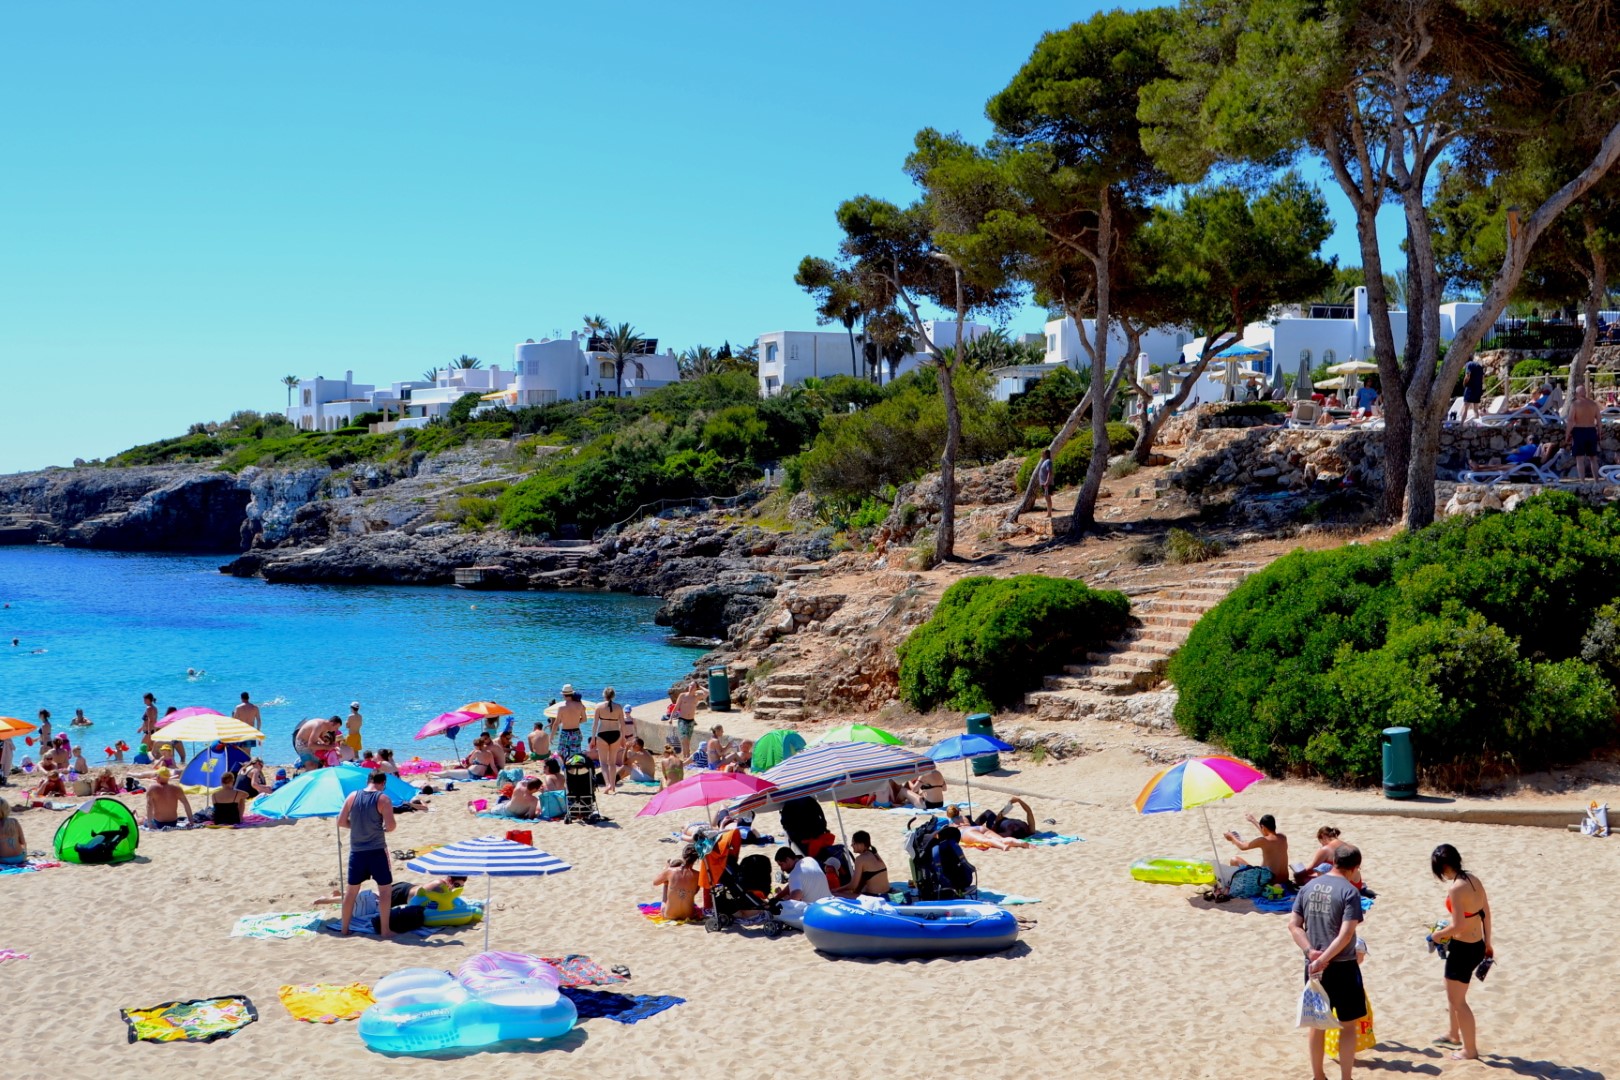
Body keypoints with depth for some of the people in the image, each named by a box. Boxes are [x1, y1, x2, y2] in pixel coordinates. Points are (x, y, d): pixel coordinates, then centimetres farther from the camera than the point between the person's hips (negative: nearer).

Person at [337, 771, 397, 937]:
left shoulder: (353, 797, 3)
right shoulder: (383, 799, -10)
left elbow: (341, 822, 4)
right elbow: (390, 825, -17)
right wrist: (384, 829, 5)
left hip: (356, 851, 5)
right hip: (377, 850, -4)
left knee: (352, 889, 15)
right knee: (384, 889, 4)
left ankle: (344, 928, 22)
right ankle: (384, 930, 1)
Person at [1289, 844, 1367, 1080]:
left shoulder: (1308, 887, 5)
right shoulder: (1350, 891, -13)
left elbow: (1293, 925, 1)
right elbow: (1346, 934, -21)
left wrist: (1311, 952, -8)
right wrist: (1323, 960, -18)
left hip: (1312, 966, 6)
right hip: (1341, 967, -5)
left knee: (1317, 1022, 16)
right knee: (1348, 1025, 7)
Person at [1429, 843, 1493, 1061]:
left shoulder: (1455, 888, -24)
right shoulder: (1474, 880, 2)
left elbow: (1458, 925, -26)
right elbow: (1487, 913, 10)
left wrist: (1439, 934, -7)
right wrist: (1487, 943, 20)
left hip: (1463, 948, -9)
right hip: (1477, 945, 9)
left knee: (1457, 1000, 8)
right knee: (1452, 991, 28)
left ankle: (1470, 1049, 18)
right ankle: (1454, 1034, 44)